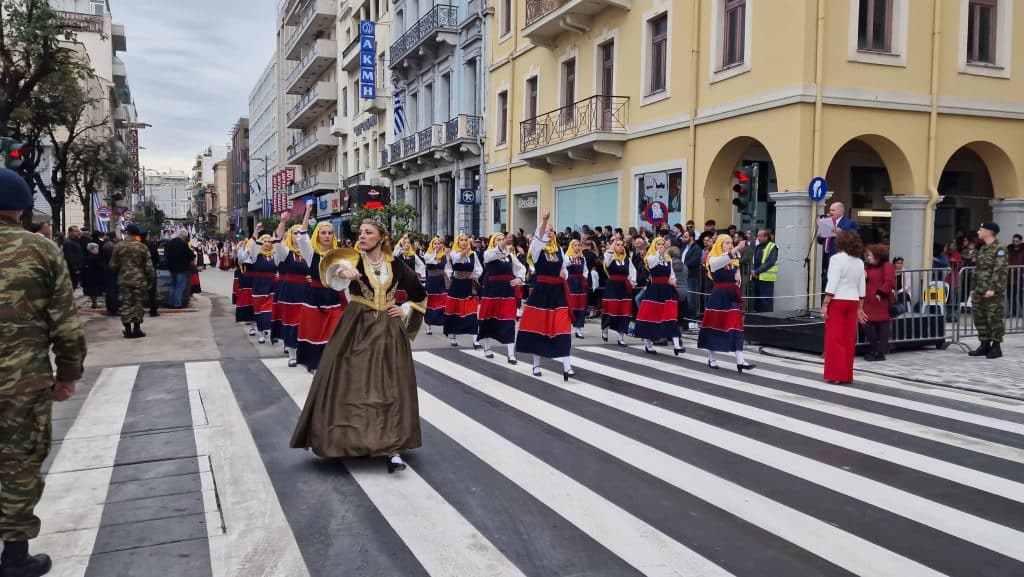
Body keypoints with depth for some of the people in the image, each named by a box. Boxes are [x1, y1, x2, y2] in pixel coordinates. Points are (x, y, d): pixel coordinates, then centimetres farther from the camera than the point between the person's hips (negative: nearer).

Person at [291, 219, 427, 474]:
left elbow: (419, 293, 16)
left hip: (388, 330, 1)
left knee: (390, 387, -2)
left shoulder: (395, 263, 3)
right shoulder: (353, 259, -3)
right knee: (350, 383, 1)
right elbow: (331, 272, -27)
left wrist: (405, 311, 3)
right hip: (356, 328, -1)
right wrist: (342, 271, -48)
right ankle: (350, 439, 18)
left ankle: (392, 449, -1)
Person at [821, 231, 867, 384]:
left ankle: (836, 375, -3)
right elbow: (862, 288, 13)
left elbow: (832, 284, -16)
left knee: (834, 339, -2)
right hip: (853, 302, 7)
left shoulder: (837, 258, -10)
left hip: (837, 301, -7)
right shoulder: (859, 262, 11)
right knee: (849, 340, 9)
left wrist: (825, 304, -14)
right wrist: (860, 308, 18)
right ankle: (847, 376, 13)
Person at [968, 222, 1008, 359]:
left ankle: (996, 347, 5)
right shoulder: (983, 249, 17)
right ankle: (985, 345, 19)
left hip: (993, 293, -9)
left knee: (994, 320, -3)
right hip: (980, 292, 9)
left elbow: (999, 271, -17)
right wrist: (975, 289, 20)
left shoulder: (1000, 249, -9)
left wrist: (993, 289, -23)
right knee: (980, 319, 10)